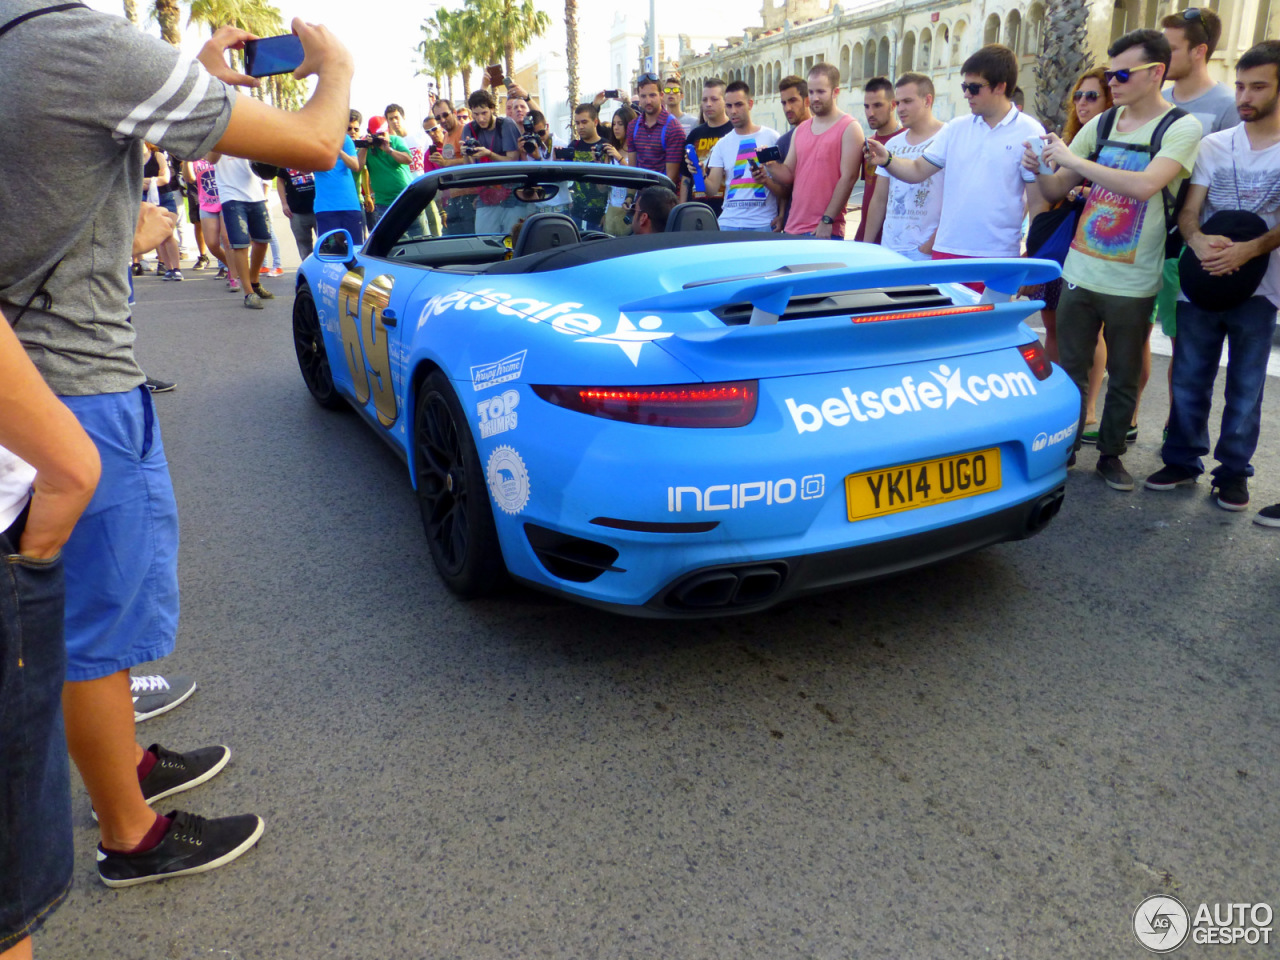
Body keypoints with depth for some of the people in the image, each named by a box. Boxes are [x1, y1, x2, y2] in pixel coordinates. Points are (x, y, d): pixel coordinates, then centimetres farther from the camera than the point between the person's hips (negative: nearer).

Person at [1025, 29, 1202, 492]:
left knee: (1124, 377, 8)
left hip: (1132, 283, -4)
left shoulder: (1182, 128, -7)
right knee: (1070, 369, 9)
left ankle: (1110, 453, 22)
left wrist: (1073, 160, -22)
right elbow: (1057, 191, 10)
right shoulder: (1102, 124, 7)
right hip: (1079, 273, 4)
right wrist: (1041, 170, -13)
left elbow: (1145, 185, -25)